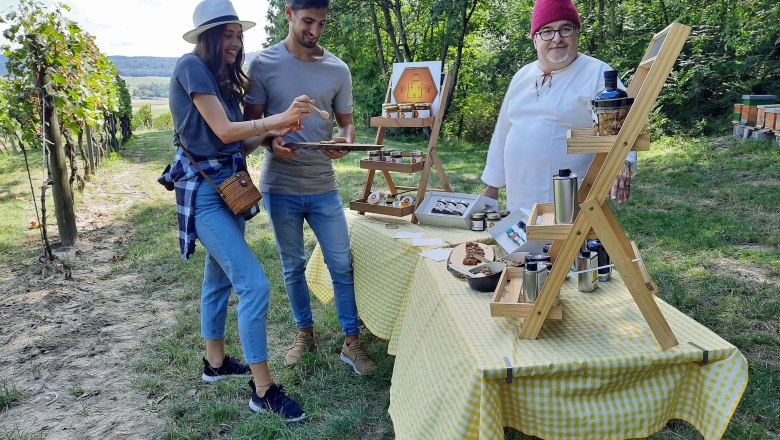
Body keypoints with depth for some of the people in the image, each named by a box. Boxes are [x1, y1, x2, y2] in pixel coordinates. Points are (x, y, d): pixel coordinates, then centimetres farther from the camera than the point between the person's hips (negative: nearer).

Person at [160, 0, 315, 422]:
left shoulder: (222, 79, 14)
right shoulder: (191, 66, -11)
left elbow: (236, 144, 8)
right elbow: (223, 131, -18)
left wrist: (269, 133, -8)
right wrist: (279, 118, -26)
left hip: (228, 185, 9)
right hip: (203, 190, -9)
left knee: (220, 277, 18)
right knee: (254, 284, -14)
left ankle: (216, 362, 35)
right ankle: (263, 390, -4)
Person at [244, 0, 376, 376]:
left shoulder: (338, 69, 2)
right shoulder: (263, 64, -4)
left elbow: (346, 121, 9)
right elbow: (250, 121, 0)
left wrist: (345, 140, -15)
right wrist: (271, 141, -22)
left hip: (323, 186, 1)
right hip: (280, 187, -1)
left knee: (342, 265, 3)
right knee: (293, 266, 12)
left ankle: (351, 342, 17)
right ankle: (304, 332, 32)